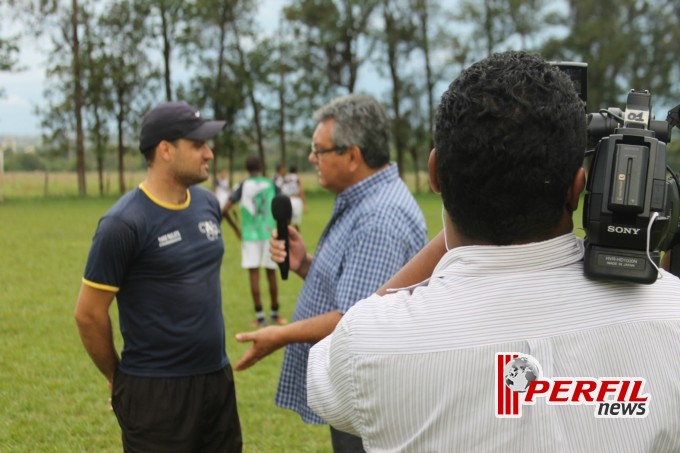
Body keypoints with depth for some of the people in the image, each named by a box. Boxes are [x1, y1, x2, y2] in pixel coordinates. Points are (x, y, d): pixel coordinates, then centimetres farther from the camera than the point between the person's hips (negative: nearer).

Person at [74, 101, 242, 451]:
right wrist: (117, 378, 0)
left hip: (218, 378, 7)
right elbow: (89, 314, -10)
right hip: (156, 391, -7)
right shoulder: (124, 223, -15)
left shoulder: (207, 204, 6)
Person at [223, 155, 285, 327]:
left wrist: (235, 228, 6)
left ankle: (260, 316, -4)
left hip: (250, 235, -1)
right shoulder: (271, 185, 4)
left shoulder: (243, 186, 1)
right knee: (271, 274, 9)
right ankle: (274, 313, 18)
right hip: (270, 234, 1)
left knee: (254, 274, 0)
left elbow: (225, 210, -5)